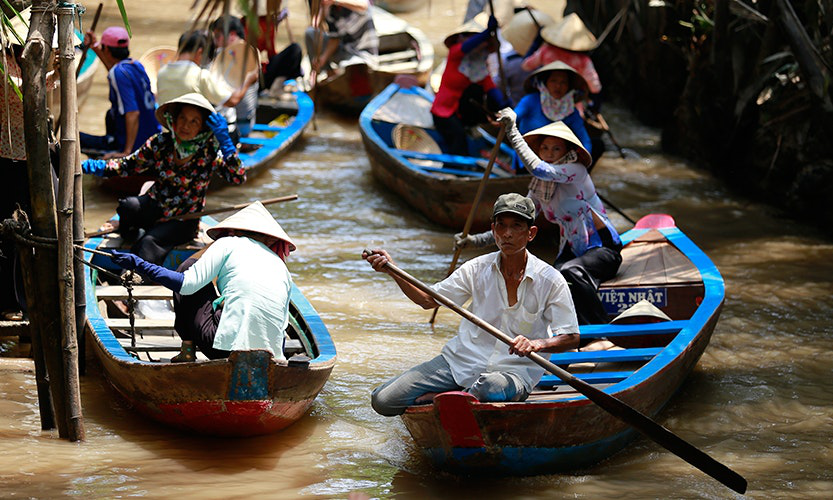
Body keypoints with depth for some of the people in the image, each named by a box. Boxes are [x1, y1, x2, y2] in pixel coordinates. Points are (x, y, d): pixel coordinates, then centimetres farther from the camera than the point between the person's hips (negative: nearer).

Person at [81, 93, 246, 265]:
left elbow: (239, 178, -22)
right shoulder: (161, 143, -3)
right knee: (127, 205, -28)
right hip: (155, 208, 3)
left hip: (184, 219, -3)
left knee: (149, 242, -30)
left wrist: (225, 141, -30)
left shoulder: (209, 153, -10)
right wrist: (99, 166, -12)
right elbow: (129, 165, 5)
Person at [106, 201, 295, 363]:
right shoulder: (281, 267, 20)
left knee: (188, 266, 18)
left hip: (228, 347, -5)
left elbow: (187, 284, -2)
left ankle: (187, 351, 13)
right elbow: (282, 324, 15)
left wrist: (139, 264, 5)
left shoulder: (228, 244, 8)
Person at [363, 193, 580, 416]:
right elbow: (429, 299, 8)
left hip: (513, 370, -3)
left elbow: (571, 338, -8)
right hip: (461, 359, 3)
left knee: (491, 388, -43)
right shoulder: (478, 268, 2)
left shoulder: (550, 280, -7)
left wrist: (536, 344, -29)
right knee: (383, 400, -9)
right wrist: (393, 270, -6)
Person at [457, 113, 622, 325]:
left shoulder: (576, 170, -16)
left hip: (602, 248, -7)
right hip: (572, 250, 7)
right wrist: (478, 240, -1)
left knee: (571, 272, -36)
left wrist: (513, 132, -29)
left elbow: (538, 169, -33)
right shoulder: (539, 189, 6)